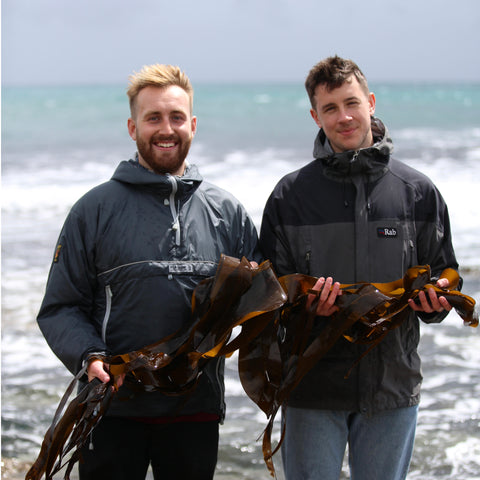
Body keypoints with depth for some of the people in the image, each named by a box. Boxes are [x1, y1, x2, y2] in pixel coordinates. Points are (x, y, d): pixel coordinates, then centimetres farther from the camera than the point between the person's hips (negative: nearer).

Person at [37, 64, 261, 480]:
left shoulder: (227, 211, 9)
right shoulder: (96, 209, 1)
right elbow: (61, 308, -1)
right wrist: (88, 357, -18)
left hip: (197, 408, 3)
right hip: (113, 408, -2)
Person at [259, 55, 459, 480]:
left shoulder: (417, 191, 4)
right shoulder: (291, 195, 1)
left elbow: (443, 274, 10)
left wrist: (434, 300, -13)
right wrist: (303, 301, -19)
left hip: (392, 383, 1)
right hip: (313, 384, -1)